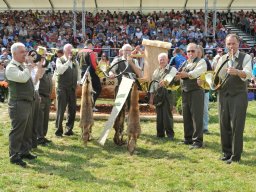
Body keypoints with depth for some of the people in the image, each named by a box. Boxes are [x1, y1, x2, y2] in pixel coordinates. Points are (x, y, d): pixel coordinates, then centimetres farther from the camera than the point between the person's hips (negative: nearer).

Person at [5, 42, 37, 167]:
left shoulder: (23, 66, 14)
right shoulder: (11, 68, -13)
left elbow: (34, 78, 23)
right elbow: (23, 77, -30)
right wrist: (29, 65, -18)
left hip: (28, 103, 9)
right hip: (18, 104, -9)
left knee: (27, 130, 17)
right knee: (17, 131, -4)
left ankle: (24, 152, 29)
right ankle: (14, 156, 5)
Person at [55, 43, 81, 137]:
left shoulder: (75, 61, 14)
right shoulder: (59, 60, -1)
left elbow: (78, 72, 19)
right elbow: (60, 70, -18)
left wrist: (79, 82, 5)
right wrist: (68, 61, -14)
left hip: (72, 88, 5)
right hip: (62, 88, -5)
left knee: (72, 109, 7)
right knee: (61, 109, -1)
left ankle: (69, 129, 19)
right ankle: (59, 130, 9)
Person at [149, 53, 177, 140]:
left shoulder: (172, 69, 1)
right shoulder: (156, 71, 20)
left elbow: (172, 79, -20)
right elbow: (153, 84, 21)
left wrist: (165, 82, -41)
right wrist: (151, 97, 16)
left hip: (167, 94, -5)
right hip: (157, 95, 5)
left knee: (167, 115, -6)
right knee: (159, 115, 8)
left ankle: (170, 134, 2)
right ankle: (160, 134, 16)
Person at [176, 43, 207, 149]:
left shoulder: (201, 62, -2)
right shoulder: (184, 63, 20)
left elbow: (197, 72, -22)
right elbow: (179, 75, 12)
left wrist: (187, 74, -37)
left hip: (196, 91, -7)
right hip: (185, 92, 7)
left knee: (196, 117, -6)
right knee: (186, 116, 12)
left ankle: (197, 141, -1)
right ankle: (188, 138, 23)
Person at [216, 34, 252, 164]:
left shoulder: (245, 57, 0)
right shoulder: (222, 59, 13)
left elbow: (248, 74, -17)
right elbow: (216, 76, 13)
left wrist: (237, 72, -37)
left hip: (238, 96, -4)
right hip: (223, 95, 4)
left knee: (236, 126, -4)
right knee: (224, 125, 8)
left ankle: (235, 156, 5)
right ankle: (226, 153, 20)